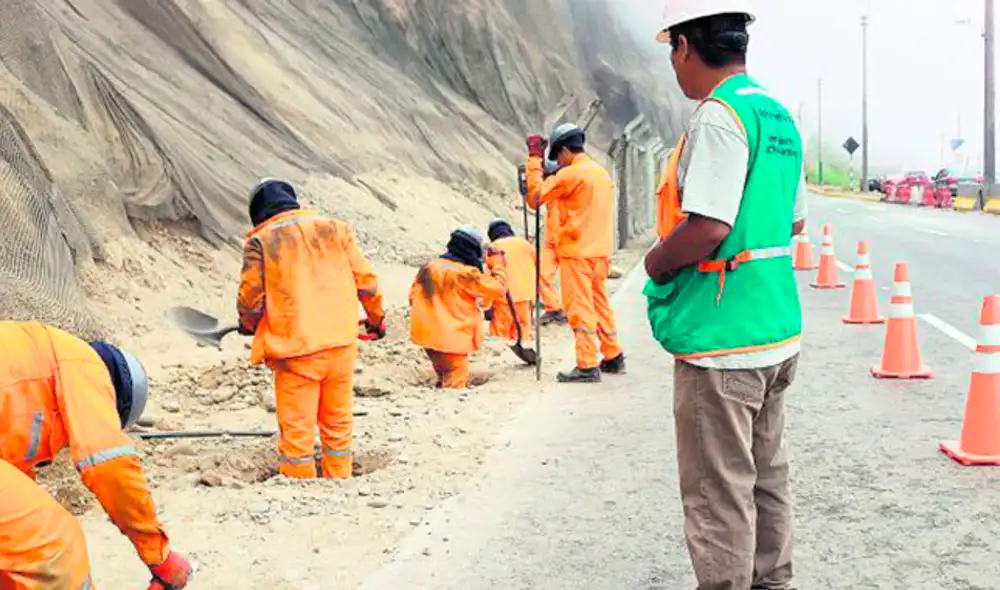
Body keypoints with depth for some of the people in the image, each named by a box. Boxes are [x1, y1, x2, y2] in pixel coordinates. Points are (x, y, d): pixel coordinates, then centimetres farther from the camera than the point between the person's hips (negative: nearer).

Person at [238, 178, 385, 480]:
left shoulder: (260, 241, -2)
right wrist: (376, 318, 23)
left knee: (296, 432, 6)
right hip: (341, 345, 3)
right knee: (338, 426, 15)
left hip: (296, 351, -3)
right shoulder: (335, 229, 7)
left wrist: (248, 326, 20)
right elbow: (366, 281, 6)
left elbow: (251, 298, -2)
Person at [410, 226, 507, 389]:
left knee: (445, 380, 25)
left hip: (427, 334, 8)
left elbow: (414, 296, 11)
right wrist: (497, 264, 2)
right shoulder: (466, 274, -18)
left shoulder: (429, 267, 4)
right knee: (455, 385, 1)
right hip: (452, 339, -8)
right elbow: (498, 289, -13)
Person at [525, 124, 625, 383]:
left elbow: (537, 194, -12)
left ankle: (587, 366, -6)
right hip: (600, 251, 8)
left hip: (576, 252, -8)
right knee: (600, 303, 15)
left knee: (580, 307, -5)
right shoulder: (603, 173, 13)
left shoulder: (570, 174, -13)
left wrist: (534, 158, -5)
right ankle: (613, 357, 20)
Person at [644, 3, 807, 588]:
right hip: (779, 331, 10)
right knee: (766, 478, 20)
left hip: (722, 340, -10)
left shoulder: (718, 115, -16)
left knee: (719, 493, 0)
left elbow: (707, 227, -24)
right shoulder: (780, 116, 12)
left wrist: (657, 261, -7)